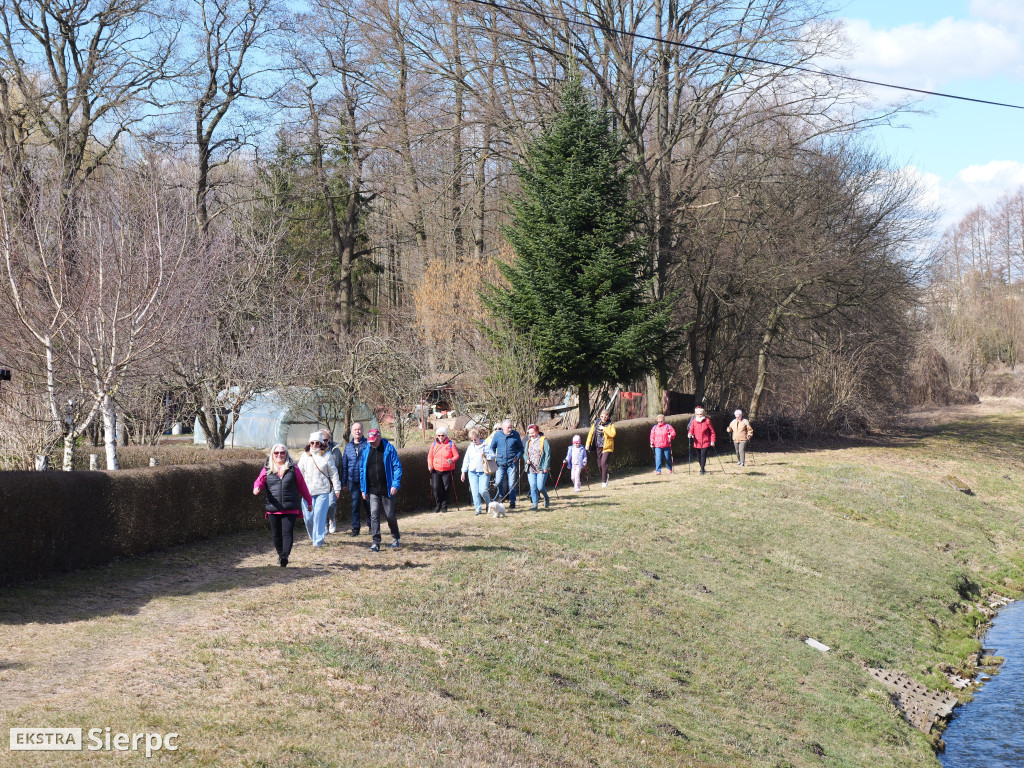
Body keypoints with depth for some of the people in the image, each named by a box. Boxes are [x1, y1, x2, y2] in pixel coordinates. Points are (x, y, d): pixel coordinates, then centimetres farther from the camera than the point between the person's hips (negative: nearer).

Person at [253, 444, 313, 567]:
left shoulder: (293, 469, 6)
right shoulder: (267, 470, 10)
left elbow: (302, 486, 12)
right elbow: (260, 481, -2)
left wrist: (309, 501, 17)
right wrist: (256, 488, -26)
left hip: (290, 509, -2)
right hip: (273, 509, 2)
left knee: (287, 533, -14)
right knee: (276, 534, 10)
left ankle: (285, 556, -23)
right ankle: (280, 553, 29)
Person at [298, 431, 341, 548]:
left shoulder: (326, 456, 2)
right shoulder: (305, 456, 8)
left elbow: (333, 473, 7)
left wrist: (337, 488, 8)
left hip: (322, 491, -2)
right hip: (307, 491, 2)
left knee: (319, 515, -10)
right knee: (308, 516, 2)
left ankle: (318, 540, -2)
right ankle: (312, 537, 27)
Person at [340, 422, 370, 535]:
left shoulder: (368, 444, 0)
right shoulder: (348, 447, 11)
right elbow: (344, 465, 15)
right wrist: (344, 483, 12)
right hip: (353, 481, 3)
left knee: (368, 504, 4)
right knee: (355, 504, 2)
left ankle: (371, 525, 20)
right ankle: (355, 528, 9)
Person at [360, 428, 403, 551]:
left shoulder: (389, 449, -4)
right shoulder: (366, 451, 7)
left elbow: (397, 467, -3)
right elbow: (362, 470, 14)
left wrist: (395, 485, -12)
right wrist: (363, 489, 10)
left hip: (387, 490, -3)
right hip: (372, 491, 3)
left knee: (390, 515, 5)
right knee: (374, 515, -5)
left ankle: (396, 538, 26)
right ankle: (376, 542, -2)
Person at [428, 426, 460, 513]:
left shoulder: (451, 444, 1)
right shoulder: (434, 444, 9)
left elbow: (456, 455, 1)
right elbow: (430, 456, 15)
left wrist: (452, 460, -20)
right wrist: (430, 465, -1)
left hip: (447, 470, -2)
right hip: (436, 470, 2)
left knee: (446, 488, 1)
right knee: (436, 488, -7)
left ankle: (444, 506, 15)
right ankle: (437, 505, 9)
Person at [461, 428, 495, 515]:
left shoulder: (485, 446, 0)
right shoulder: (470, 447, 11)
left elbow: (493, 456, 1)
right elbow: (466, 460, 16)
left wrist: (485, 455, -17)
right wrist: (463, 472, 15)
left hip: (484, 472, -4)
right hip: (472, 472, 4)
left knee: (483, 490, -15)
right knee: (475, 492, -2)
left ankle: (489, 504, 11)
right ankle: (478, 509, 5)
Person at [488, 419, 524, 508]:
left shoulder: (515, 434, 0)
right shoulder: (497, 435, 0)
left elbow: (520, 447, 12)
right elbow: (492, 447, 13)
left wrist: (517, 457, -1)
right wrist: (493, 457, 3)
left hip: (512, 463, 0)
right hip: (500, 463, 0)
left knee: (511, 484, -1)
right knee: (498, 482, -10)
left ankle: (512, 502, 11)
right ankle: (502, 496, 19)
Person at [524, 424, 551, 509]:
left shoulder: (543, 441, -2)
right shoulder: (528, 442, 15)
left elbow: (547, 454, -5)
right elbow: (525, 453, 21)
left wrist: (546, 467, -11)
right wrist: (527, 460, -2)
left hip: (541, 469, -5)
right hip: (531, 469, 5)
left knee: (540, 487, -8)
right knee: (533, 487, -2)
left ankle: (547, 499, 20)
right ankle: (535, 504, 5)